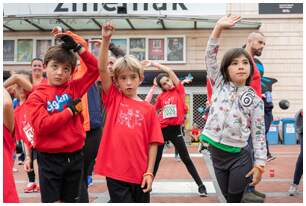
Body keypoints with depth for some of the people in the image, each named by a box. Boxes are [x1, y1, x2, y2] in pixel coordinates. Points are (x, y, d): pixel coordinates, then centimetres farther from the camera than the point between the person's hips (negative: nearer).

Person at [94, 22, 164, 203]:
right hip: (115, 172, -1)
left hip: (140, 174, 1)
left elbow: (153, 143, 2)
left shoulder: (148, 109, 3)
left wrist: (149, 172, -4)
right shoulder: (113, 99, 3)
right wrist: (106, 39, -17)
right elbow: (102, 69, -8)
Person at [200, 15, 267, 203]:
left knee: (235, 200, 2)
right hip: (216, 154, 2)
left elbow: (258, 133, -2)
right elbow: (210, 57, -5)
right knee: (228, 199, 13)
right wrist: (219, 27, -14)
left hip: (240, 157, -2)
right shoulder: (220, 85, 3)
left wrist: (259, 164, -7)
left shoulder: (254, 100, -3)